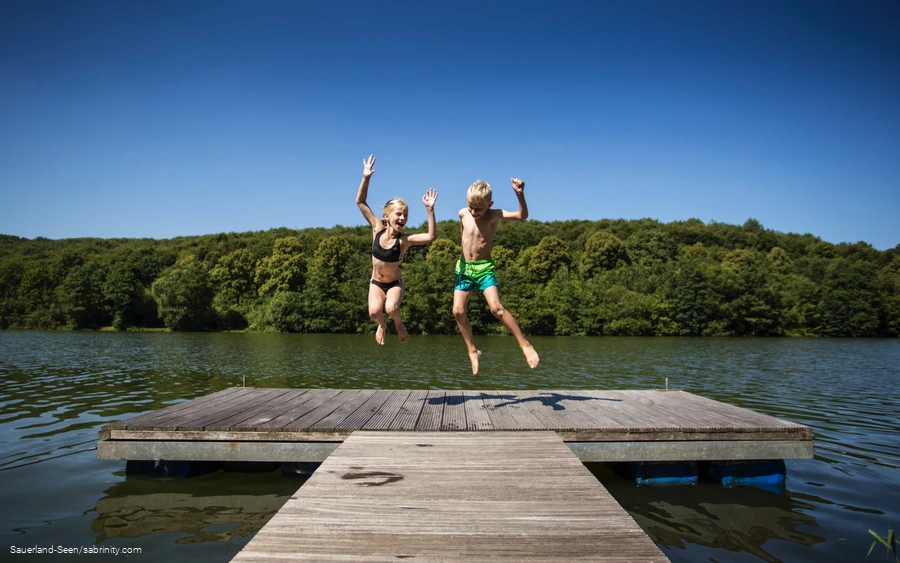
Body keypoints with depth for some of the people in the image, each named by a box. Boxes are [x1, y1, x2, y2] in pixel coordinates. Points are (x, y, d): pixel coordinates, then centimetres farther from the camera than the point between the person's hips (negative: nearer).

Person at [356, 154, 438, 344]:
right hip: (376, 282, 2)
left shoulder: (405, 240, -19)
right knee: (374, 312, -23)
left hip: (395, 283, -2)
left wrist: (429, 210, -42)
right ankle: (382, 324, 15)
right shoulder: (378, 229, -12)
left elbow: (431, 236, -34)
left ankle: (398, 322, 9)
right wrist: (366, 177, -23)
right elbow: (360, 202, -11)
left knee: (391, 309, -29)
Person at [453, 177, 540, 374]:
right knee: (458, 311, -2)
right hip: (464, 267, 4)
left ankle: (525, 344, -9)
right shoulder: (463, 213, -2)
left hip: (484, 268, -4)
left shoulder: (494, 216, -12)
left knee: (496, 307, -21)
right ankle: (472, 350, 15)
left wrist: (520, 194, -38)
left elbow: (522, 216, -25)